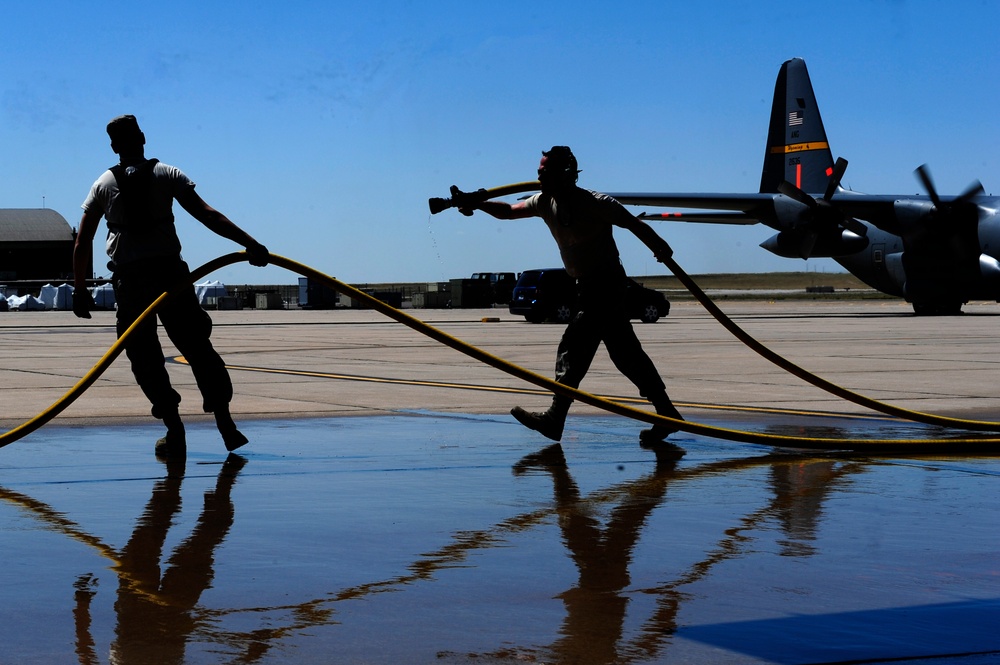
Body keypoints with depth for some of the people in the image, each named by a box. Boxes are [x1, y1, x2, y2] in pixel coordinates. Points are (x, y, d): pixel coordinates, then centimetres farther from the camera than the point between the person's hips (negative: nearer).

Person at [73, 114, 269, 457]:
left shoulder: (103, 184, 8)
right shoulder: (168, 174, 5)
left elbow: (82, 243, 4)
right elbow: (208, 216, -5)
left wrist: (80, 290, 11)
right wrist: (250, 244, -8)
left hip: (128, 278, 0)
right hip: (168, 271, 0)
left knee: (144, 356, 7)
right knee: (196, 345, 7)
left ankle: (174, 428, -1)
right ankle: (224, 421, 1)